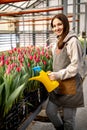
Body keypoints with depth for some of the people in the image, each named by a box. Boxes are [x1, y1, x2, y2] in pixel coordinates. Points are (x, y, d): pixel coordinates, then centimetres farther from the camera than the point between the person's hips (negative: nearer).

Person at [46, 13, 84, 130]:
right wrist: (53, 75, 5)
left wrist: (57, 75, -19)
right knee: (50, 111, 14)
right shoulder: (58, 43, 10)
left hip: (70, 86, -7)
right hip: (57, 85, 8)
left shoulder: (72, 41, -15)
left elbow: (75, 66, -20)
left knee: (68, 119, 7)